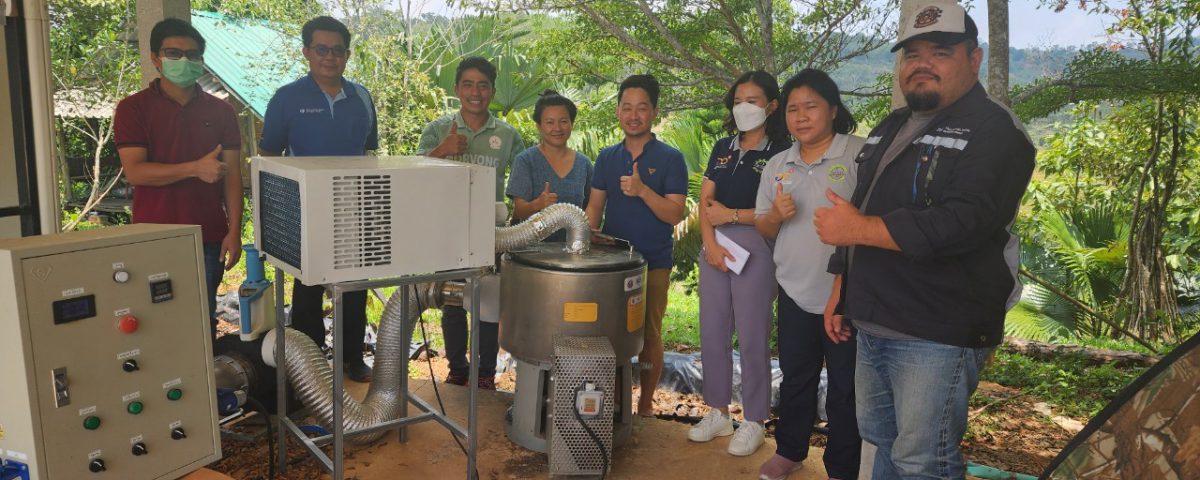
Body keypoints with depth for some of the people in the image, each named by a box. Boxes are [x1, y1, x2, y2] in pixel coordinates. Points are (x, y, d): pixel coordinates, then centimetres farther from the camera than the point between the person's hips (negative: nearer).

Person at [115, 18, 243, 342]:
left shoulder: (220, 111, 8)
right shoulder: (133, 108, 1)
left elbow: (232, 176, 5)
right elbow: (134, 171, -8)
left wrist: (234, 232, -2)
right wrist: (195, 169, -19)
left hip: (209, 237, 2)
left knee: (204, 320, 5)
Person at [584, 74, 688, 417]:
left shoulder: (670, 159, -6)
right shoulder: (607, 157, 7)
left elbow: (675, 214, -12)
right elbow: (595, 206, 10)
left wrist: (642, 190, -26)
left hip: (653, 263, -3)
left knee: (648, 335, 6)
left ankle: (646, 402, 21)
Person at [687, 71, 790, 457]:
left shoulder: (780, 151, -4)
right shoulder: (722, 148, 13)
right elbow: (705, 202, 7)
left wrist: (731, 214, -9)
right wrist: (709, 244, -7)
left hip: (755, 248, -5)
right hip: (714, 246, 6)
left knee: (751, 338, 0)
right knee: (713, 333, 9)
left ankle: (754, 422, 13)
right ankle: (718, 413, 22)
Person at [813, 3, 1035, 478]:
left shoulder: (994, 131, -11)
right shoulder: (889, 128, 16)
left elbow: (959, 224, -25)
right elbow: (854, 213, 21)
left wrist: (859, 229, -18)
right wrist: (840, 292, 16)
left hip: (938, 334, -8)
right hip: (870, 326, 8)